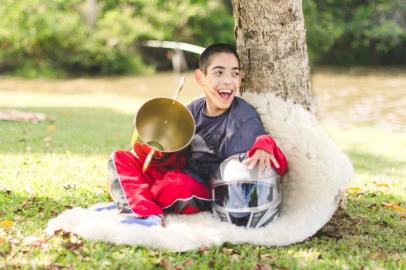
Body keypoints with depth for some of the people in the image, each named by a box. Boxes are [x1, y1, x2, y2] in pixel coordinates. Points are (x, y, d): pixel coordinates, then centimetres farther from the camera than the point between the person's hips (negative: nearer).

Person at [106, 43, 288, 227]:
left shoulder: (244, 117, -12)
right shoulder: (194, 110, 4)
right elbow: (179, 159, 10)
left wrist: (264, 146, -41)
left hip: (207, 193, -6)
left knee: (179, 184, -38)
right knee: (120, 158, -2)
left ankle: (133, 202, -10)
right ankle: (149, 214, -25)